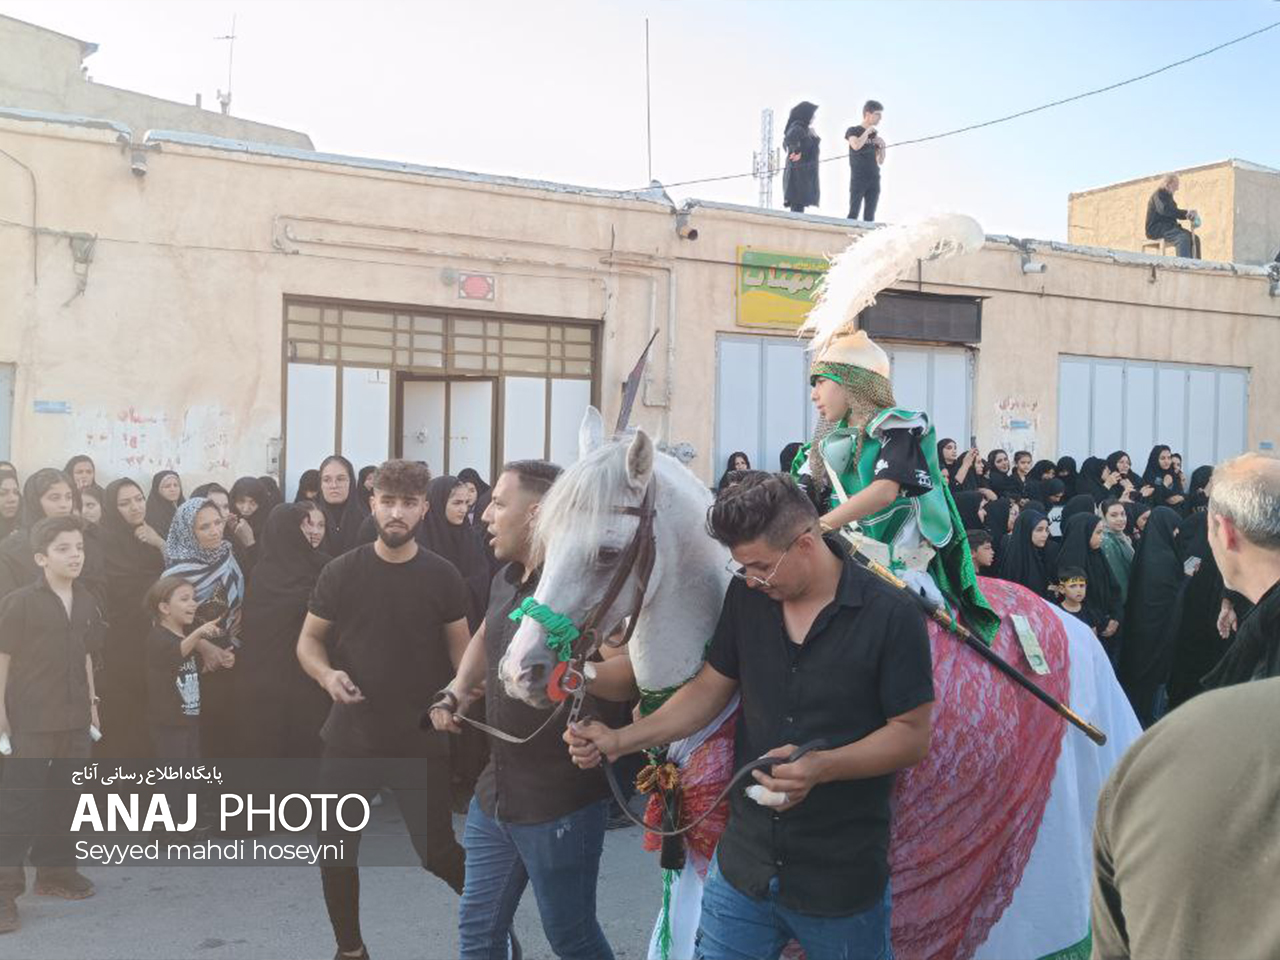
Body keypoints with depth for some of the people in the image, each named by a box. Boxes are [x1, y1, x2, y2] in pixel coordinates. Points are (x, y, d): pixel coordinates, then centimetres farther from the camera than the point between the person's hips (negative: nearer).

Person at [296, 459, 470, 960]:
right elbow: (309, 640, 5)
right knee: (337, 851, 8)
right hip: (350, 737, 2)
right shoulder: (340, 572, -3)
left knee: (437, 851, 2)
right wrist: (327, 675, -16)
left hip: (421, 740, -1)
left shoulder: (442, 576, -4)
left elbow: (460, 649, 1)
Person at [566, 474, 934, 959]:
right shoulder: (746, 596, 0)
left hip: (844, 884, -4)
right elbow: (709, 690, 5)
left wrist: (822, 767, -28)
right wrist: (620, 740, -7)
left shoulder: (892, 616, -15)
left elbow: (912, 735, -13)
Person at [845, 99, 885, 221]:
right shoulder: (853, 131, 2)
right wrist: (868, 131, -10)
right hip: (858, 179, -5)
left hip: (874, 180, 5)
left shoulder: (875, 134, 17)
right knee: (853, 214, -11)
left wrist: (882, 146, 4)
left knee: (870, 216, 1)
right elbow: (856, 146, -21)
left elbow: (881, 162, 20)